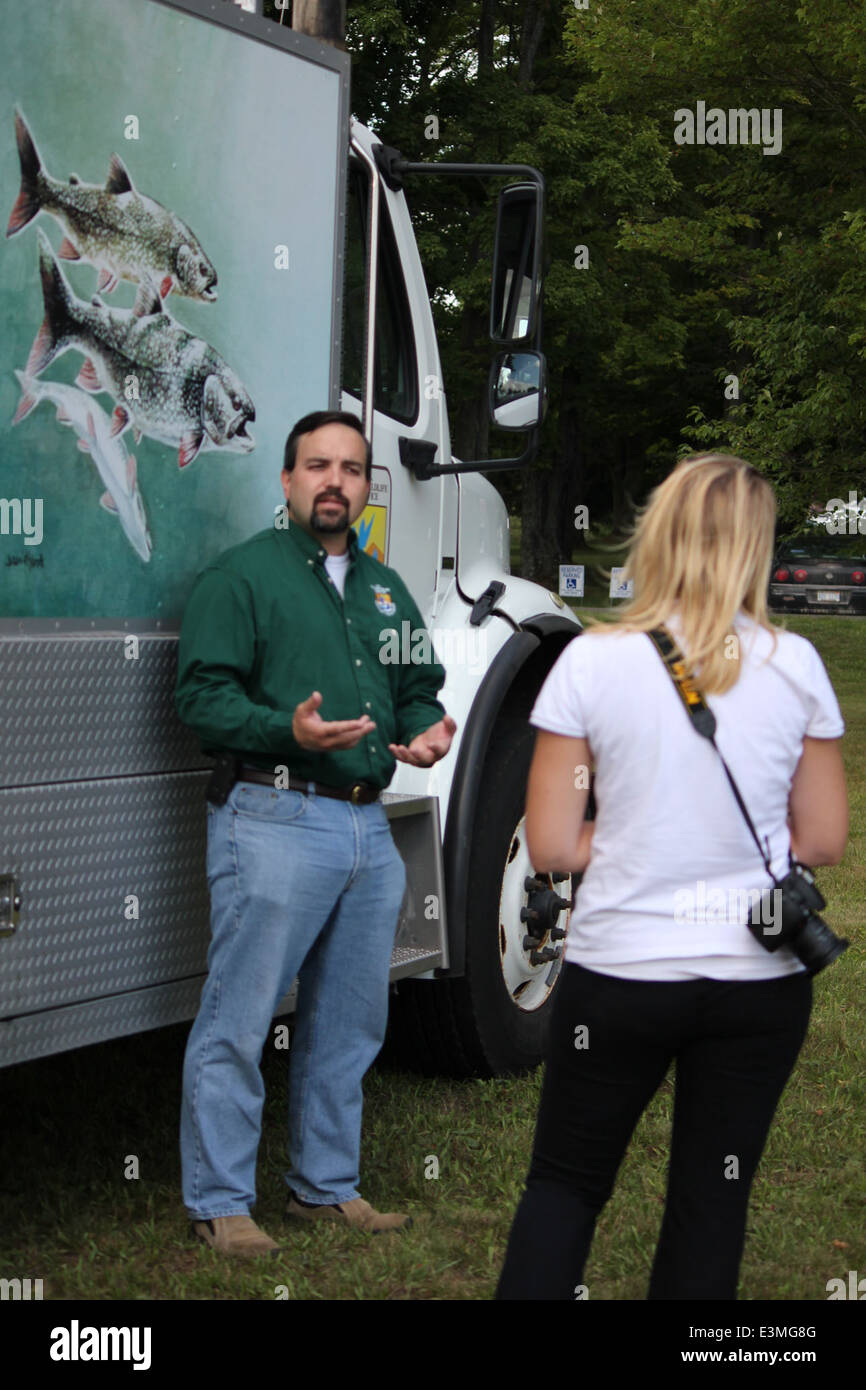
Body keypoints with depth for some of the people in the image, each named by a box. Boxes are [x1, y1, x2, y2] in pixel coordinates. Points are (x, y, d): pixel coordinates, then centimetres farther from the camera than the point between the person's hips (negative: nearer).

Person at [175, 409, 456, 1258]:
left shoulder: (384, 590, 20)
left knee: (349, 1022, 14)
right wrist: (289, 730, -25)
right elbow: (201, 696, -10)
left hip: (368, 828, 7)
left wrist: (427, 734, 2)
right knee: (238, 1021, -4)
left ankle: (326, 1186, 27)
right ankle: (218, 1203, 5)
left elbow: (417, 692, 25)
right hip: (275, 822, -7)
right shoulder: (241, 575, -2)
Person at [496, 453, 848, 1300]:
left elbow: (552, 847, -9)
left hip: (619, 973, -1)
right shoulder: (794, 666, -5)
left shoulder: (594, 662, -10)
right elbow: (822, 841, 1)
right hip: (761, 976, 2)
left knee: (564, 1187, 17)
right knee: (714, 1202, 14)